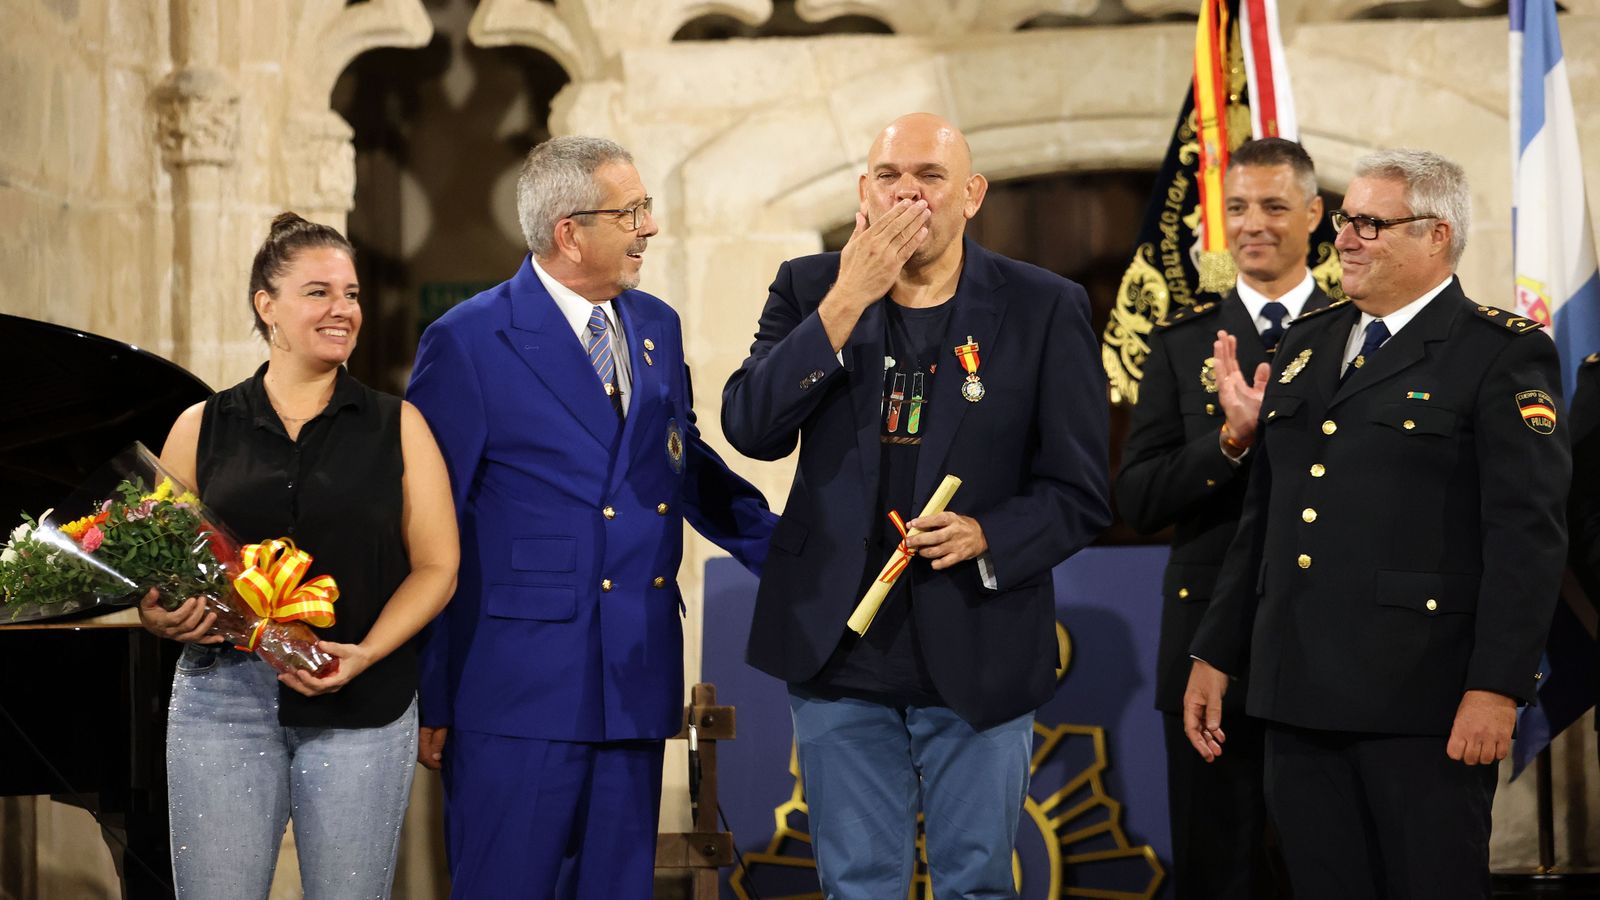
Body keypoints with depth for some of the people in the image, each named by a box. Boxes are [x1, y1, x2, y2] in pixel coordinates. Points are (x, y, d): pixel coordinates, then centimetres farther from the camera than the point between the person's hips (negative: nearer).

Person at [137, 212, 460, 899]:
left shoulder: (397, 427, 8)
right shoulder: (202, 428, 9)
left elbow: (436, 566, 3)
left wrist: (366, 654, -12)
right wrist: (162, 618, -11)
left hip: (360, 710, 0)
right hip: (220, 698, 0)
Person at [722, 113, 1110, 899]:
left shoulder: (1044, 309, -3)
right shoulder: (809, 289, 3)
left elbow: (1080, 493, -1)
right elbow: (749, 428, -11)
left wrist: (986, 536, -20)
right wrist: (847, 301, -17)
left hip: (977, 656, -2)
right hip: (839, 653, 2)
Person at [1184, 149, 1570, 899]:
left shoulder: (1500, 353, -5)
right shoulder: (1305, 345, 16)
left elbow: (1528, 533, -12)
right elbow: (1261, 518, 20)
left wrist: (1497, 687, -18)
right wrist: (1213, 654, 17)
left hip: (1422, 699, -6)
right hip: (1300, 697, 6)